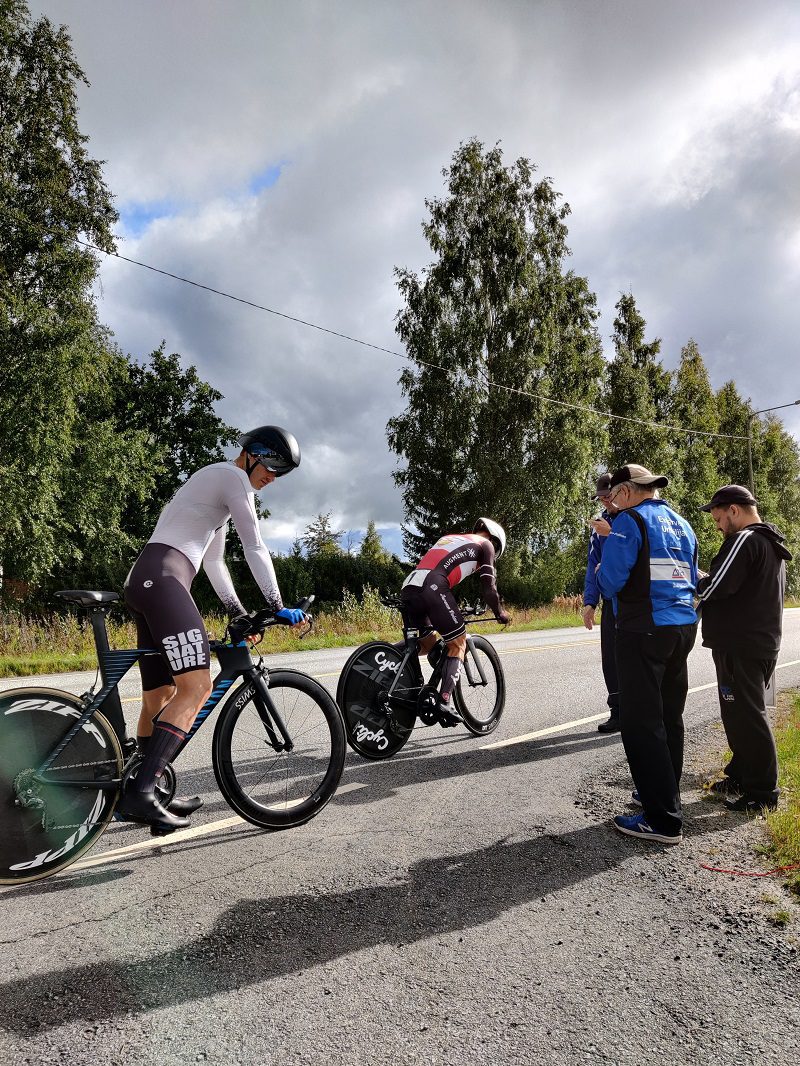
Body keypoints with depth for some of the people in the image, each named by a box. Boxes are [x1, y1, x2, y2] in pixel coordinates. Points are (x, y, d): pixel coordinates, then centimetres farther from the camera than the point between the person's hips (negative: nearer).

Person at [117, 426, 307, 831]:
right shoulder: (232, 478, -1)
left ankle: (144, 793, 19)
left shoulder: (217, 484, 30)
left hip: (146, 582, 11)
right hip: (162, 579, -11)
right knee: (197, 685, -19)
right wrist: (278, 607, 1)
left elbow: (213, 561, 29)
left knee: (159, 696, 11)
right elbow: (255, 550, -4)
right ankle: (140, 792, -22)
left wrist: (239, 612, 24)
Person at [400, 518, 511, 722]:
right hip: (432, 588, -7)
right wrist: (499, 613, 27)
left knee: (426, 643, 22)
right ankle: (445, 701, -7)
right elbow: (488, 587, 11)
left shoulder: (448, 538, 37)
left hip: (407, 587, 7)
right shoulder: (485, 544, 18)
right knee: (457, 643, 7)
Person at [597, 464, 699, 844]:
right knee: (669, 716, 18)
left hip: (643, 631, -8)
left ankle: (663, 819, -1)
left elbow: (610, 580, -16)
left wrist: (602, 572, 5)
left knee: (641, 723, -3)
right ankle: (663, 793, 32)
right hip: (683, 627, 9)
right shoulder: (682, 524, 15)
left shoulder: (630, 520, -9)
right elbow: (692, 580, 21)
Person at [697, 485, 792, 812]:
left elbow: (717, 587, -23)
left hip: (739, 646, -10)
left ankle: (762, 793, 7)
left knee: (745, 716, -2)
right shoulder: (772, 543, 17)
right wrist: (706, 582, 9)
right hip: (764, 641, 10)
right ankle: (741, 776, 28)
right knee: (743, 713, 18)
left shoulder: (744, 540, -16)